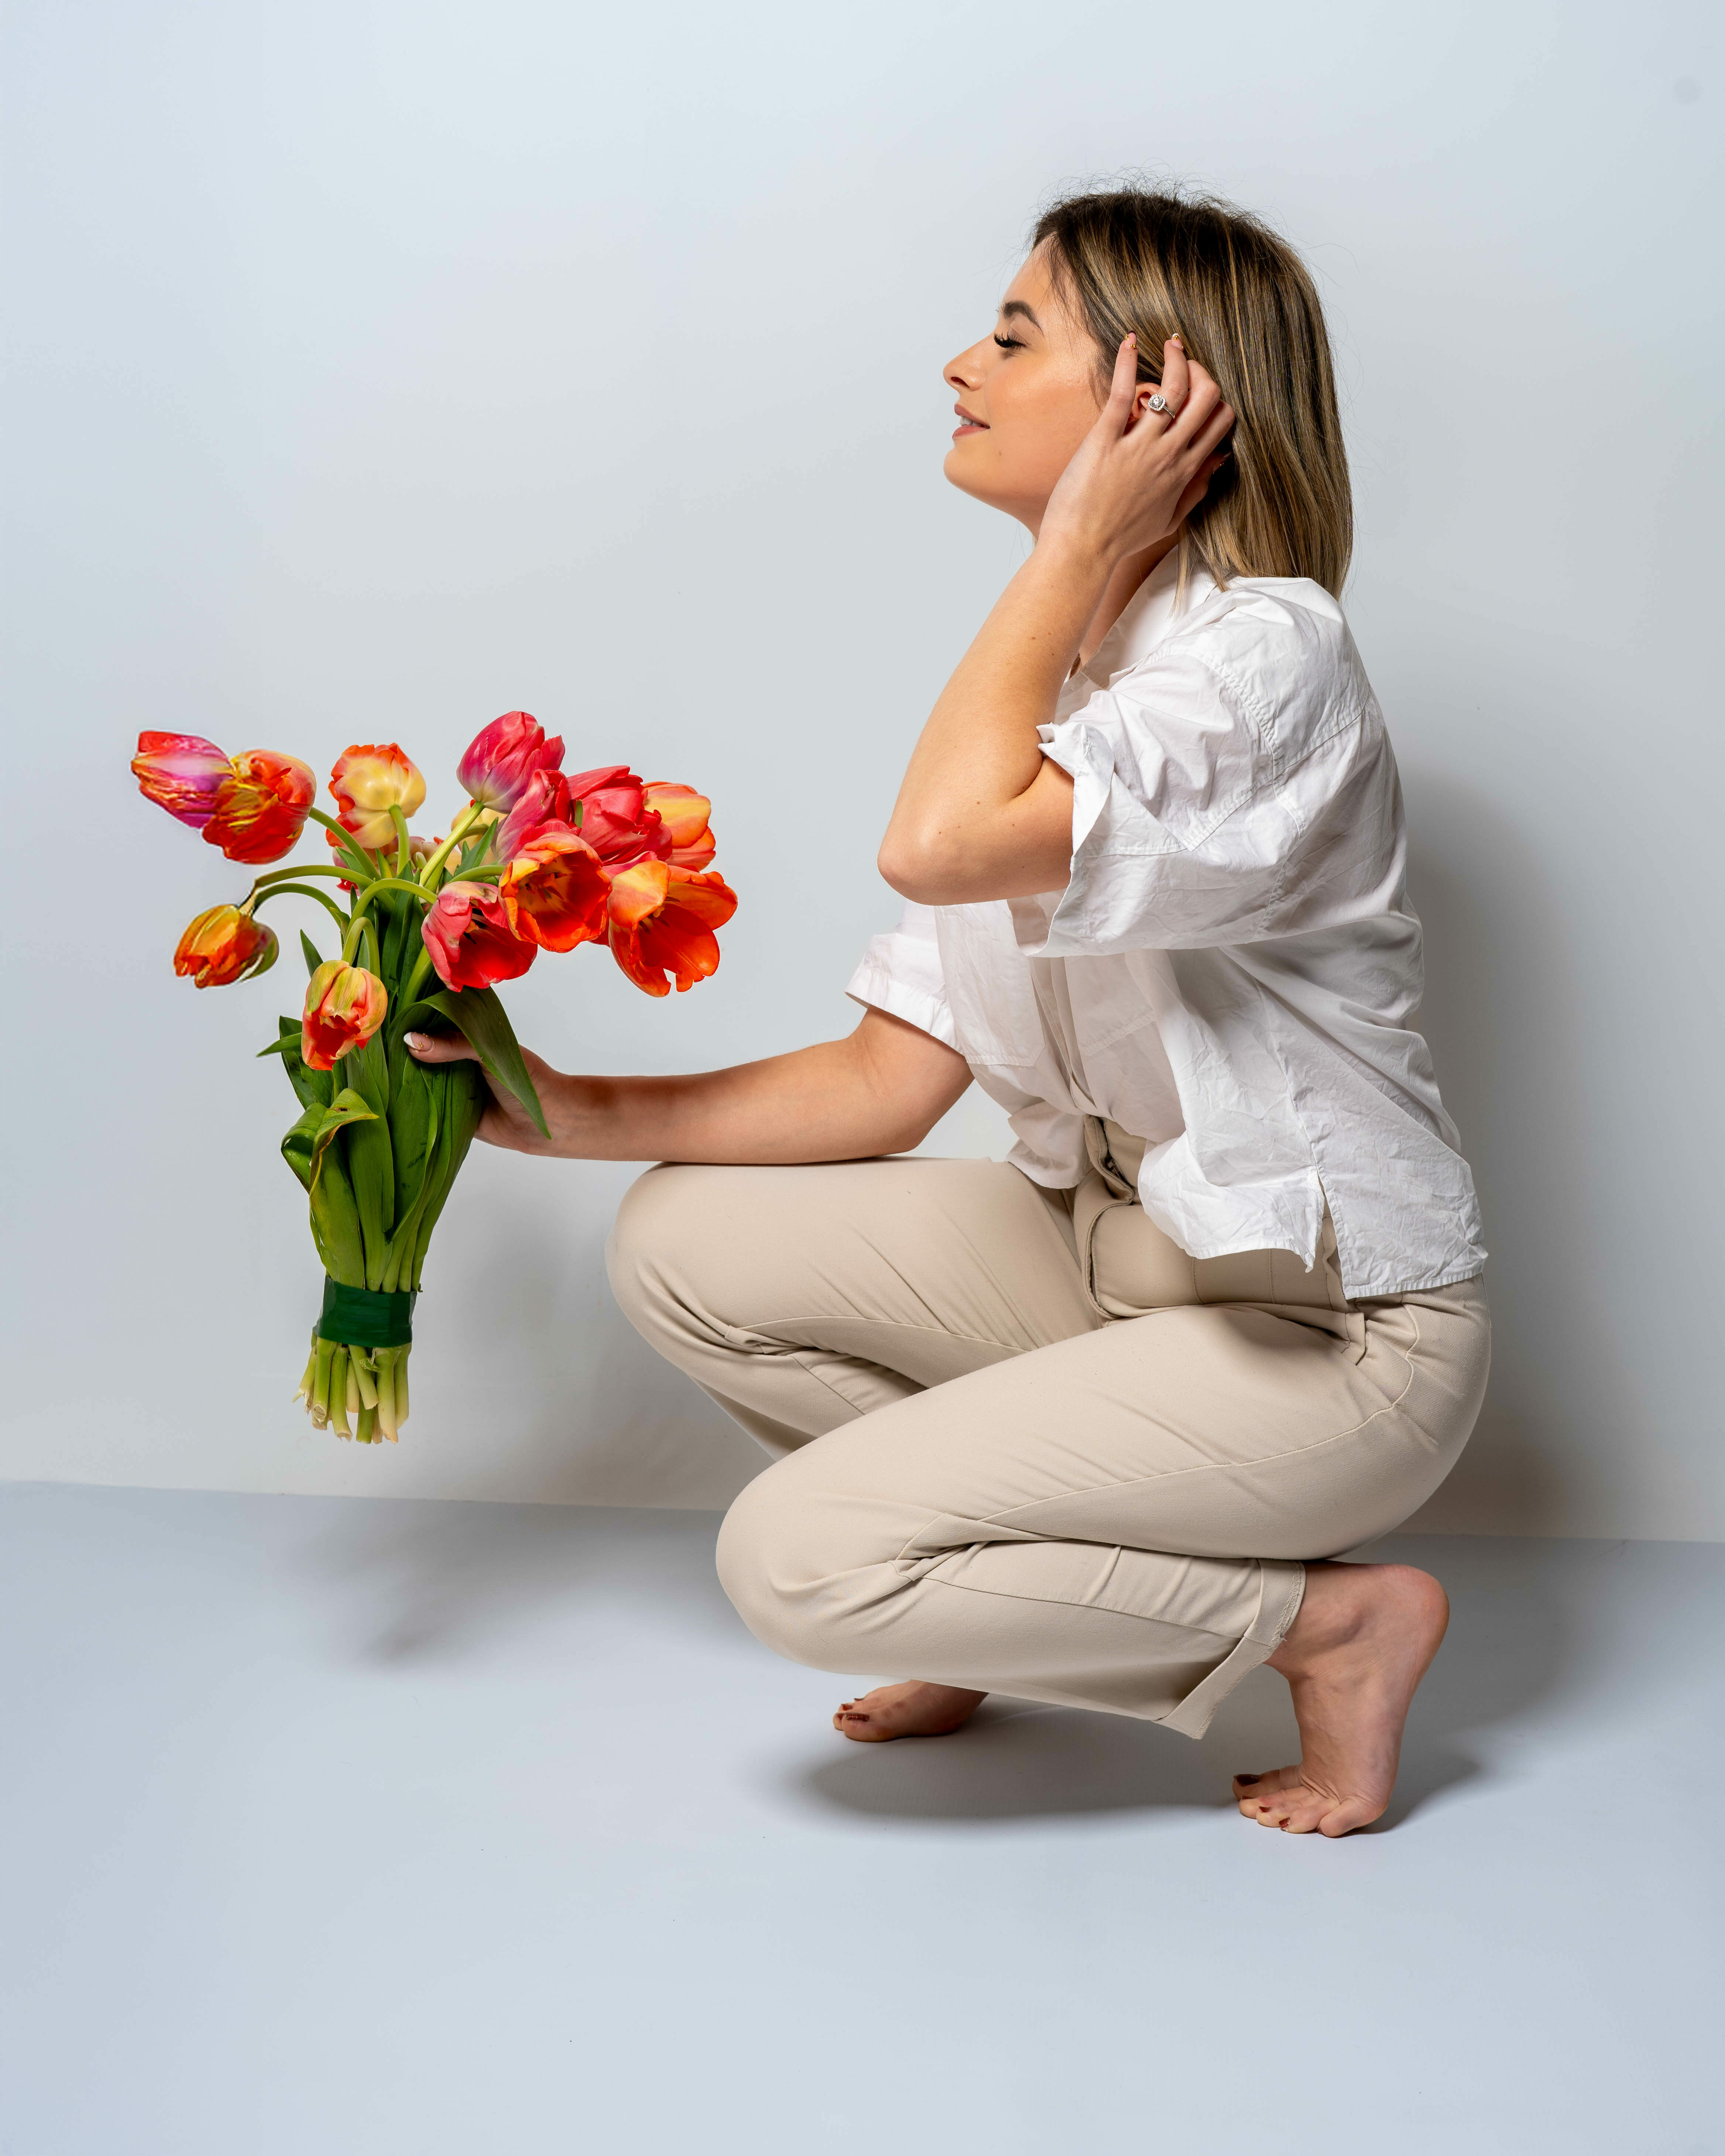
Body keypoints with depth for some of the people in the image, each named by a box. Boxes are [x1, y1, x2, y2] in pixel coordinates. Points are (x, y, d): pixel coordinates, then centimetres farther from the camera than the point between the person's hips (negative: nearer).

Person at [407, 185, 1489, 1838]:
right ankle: (1015, 1588, 12)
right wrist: (581, 1114, -3)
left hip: (1333, 1330, -8)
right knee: (683, 1246, -1)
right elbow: (889, 1081, 3)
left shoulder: (1265, 650, -18)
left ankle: (1330, 1620, -1)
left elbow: (939, 842, -37)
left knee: (797, 1561, -17)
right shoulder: (1049, 687, 6)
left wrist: (1075, 543, -22)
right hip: (1118, 1249, 8)